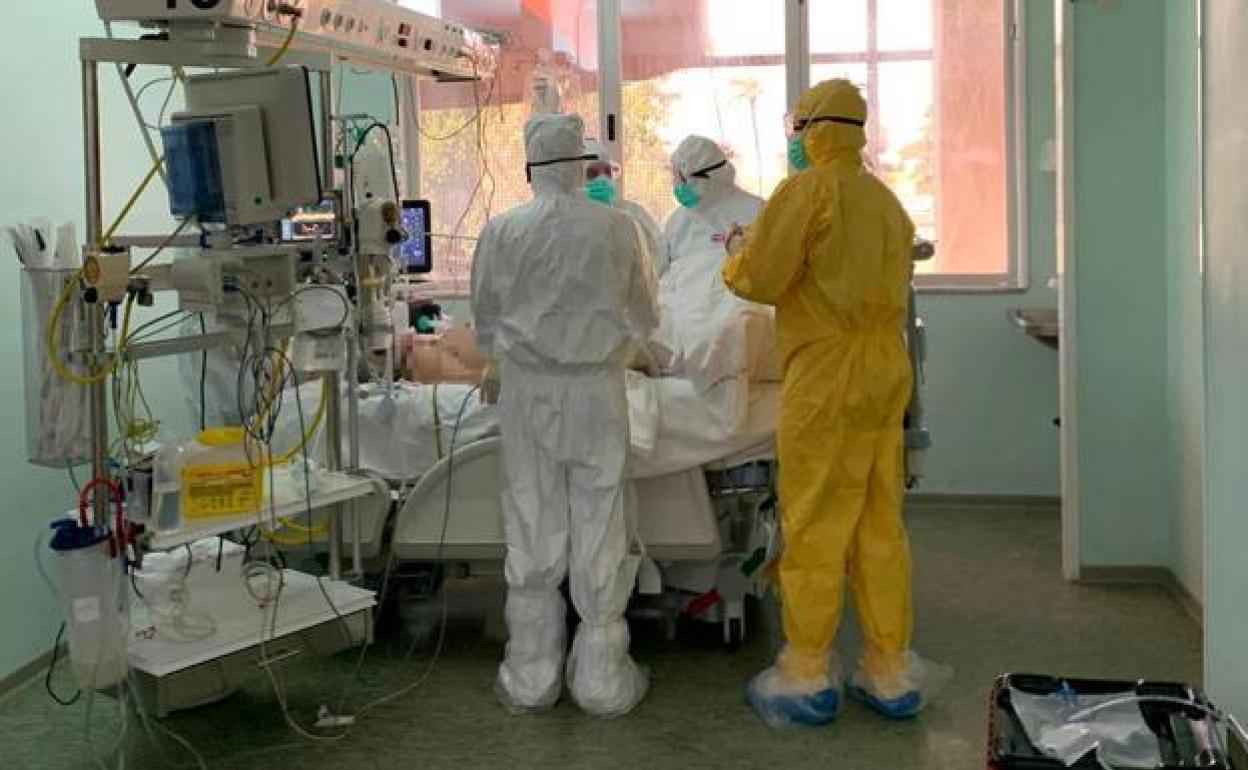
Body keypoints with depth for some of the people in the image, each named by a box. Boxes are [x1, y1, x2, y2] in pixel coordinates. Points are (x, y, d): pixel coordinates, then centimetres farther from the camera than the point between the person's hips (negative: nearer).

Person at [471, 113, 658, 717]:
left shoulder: (501, 231, -6)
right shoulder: (615, 228, -8)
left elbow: (487, 327, 3)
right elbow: (642, 320, 3)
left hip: (527, 393, 1)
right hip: (596, 393, -1)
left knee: (532, 532, 10)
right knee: (598, 529, 8)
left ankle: (530, 677, 19)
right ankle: (601, 676, 16)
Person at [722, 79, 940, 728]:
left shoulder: (808, 190, -9)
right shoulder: (886, 200, 14)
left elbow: (759, 280, -12)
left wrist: (738, 256, 10)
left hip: (826, 381, -7)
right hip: (887, 375, 7)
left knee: (814, 528, 0)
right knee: (881, 524, 11)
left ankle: (806, 678, 9)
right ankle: (892, 673, 18)